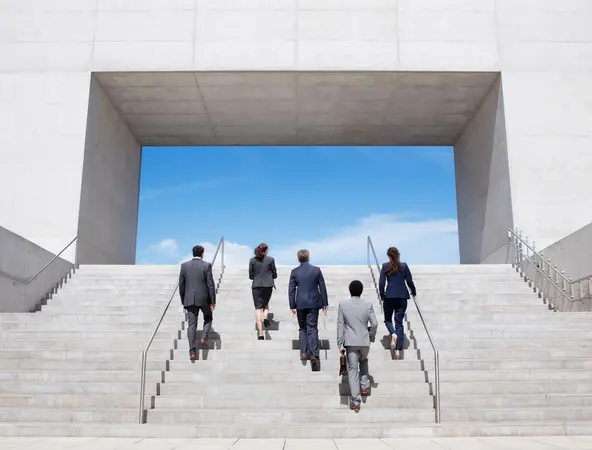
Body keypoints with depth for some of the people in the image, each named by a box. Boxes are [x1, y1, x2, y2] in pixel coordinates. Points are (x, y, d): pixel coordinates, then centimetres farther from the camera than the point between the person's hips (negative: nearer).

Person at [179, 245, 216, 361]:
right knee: (208, 318, 24)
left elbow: (181, 285, 6)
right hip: (204, 298, -2)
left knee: (192, 324, 3)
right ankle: (204, 337, 7)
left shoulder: (184, 265, 3)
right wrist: (213, 301, -4)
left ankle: (192, 352, -3)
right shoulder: (206, 265, -7)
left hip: (190, 299, 2)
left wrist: (183, 301, 15)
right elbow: (210, 284, -9)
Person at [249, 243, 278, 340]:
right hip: (268, 285, 0)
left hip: (256, 286, 0)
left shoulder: (252, 260, 1)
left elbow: (251, 276, 4)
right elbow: (274, 275, 3)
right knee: (266, 303, 25)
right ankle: (265, 316, -5)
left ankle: (260, 332, -7)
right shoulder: (270, 260, -2)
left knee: (258, 307, 0)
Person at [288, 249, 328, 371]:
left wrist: (292, 306, 4)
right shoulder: (316, 270, -2)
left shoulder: (294, 272, -2)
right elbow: (322, 288, 1)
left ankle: (304, 352, 12)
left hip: (300, 304, 0)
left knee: (302, 328, 15)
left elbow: (291, 290, -2)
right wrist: (325, 303, 9)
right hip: (314, 303, 0)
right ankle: (314, 354, -10)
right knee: (312, 328, 0)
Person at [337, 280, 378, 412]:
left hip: (350, 341, -1)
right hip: (364, 341, 1)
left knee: (352, 368, 2)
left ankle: (355, 400, -1)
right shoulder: (368, 305, -5)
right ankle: (364, 384, 21)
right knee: (363, 361, 30)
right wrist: (371, 336, 15)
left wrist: (340, 343, 2)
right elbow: (374, 323, -4)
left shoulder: (343, 305, -5)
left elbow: (340, 325, -3)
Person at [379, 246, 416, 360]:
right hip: (402, 297, 1)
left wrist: (382, 295, 10)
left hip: (389, 296, -1)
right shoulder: (404, 266, 1)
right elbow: (410, 281, 4)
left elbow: (381, 283, -3)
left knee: (388, 319, 18)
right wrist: (414, 292, 22)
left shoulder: (385, 266, -1)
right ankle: (398, 350, -4)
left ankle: (393, 334, -13)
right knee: (399, 322, 4)